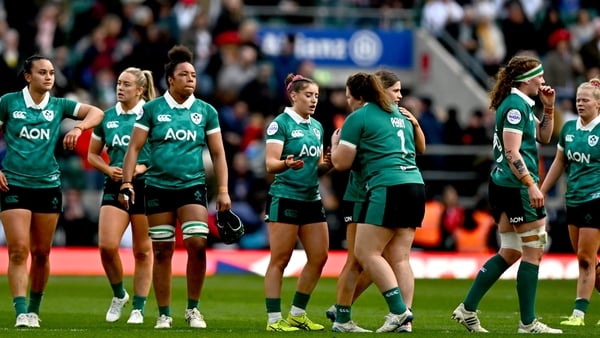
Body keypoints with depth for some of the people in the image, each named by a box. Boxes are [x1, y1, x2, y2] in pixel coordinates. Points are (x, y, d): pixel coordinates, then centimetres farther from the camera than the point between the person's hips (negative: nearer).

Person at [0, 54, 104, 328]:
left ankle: (34, 309, 23)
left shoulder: (58, 106, 6)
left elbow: (96, 113, -2)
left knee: (41, 253, 8)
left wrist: (78, 128, -21)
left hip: (48, 185, 3)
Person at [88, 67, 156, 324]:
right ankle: (119, 295, 13)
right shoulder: (107, 117, 8)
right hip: (115, 187, 3)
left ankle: (138, 308, 12)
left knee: (142, 251, 3)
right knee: (107, 245, -12)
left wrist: (144, 167, -14)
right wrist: (108, 169, -3)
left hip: (145, 187, -3)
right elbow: (92, 155, 16)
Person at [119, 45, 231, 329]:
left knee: (197, 243, -16)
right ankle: (164, 314, 13)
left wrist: (223, 190, 1)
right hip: (158, 187, 0)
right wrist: (127, 182, -8)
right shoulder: (152, 109, 1)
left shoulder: (205, 111, 6)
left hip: (193, 186, 0)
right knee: (162, 252, 3)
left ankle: (193, 309, 0)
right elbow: (134, 148, 1)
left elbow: (217, 153, 8)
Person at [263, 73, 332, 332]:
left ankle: (297, 314, 16)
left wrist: (327, 164, -4)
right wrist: (287, 163, -34)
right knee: (280, 260, -5)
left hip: (312, 199, 7)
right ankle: (274, 319, -2)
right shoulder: (281, 123, -7)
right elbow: (270, 163, -14)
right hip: (284, 198, -7)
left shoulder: (316, 127, 14)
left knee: (319, 257, 5)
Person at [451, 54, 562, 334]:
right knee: (533, 253, -4)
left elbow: (543, 136, 26)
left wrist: (548, 107, 14)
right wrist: (531, 185, -25)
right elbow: (512, 152, -21)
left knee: (510, 253, 14)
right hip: (517, 187, -10)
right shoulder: (516, 106, -14)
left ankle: (467, 309, 13)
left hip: (503, 186, 10)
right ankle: (528, 323, 0)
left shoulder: (521, 104, 16)